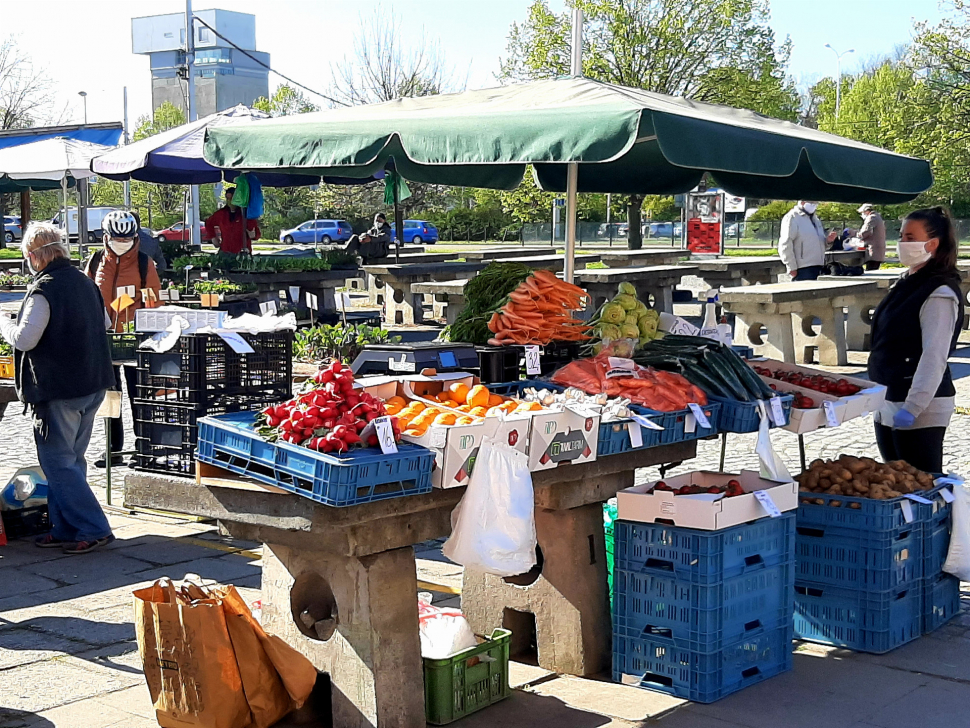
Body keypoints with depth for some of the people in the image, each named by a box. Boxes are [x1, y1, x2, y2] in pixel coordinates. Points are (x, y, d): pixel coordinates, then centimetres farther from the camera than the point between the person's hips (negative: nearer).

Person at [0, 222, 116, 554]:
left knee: (57, 463, -1)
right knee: (71, 459, 16)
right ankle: (66, 529, 22)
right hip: (92, 385, 9)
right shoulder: (85, 282, 9)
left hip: (58, 391, -8)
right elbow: (101, 324, 22)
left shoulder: (43, 290, -17)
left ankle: (94, 529, -3)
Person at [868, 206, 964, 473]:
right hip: (888, 405, 10)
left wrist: (912, 408, -25)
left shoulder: (939, 294, -16)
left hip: (920, 413, -10)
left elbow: (934, 358, -22)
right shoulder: (905, 284, 13)